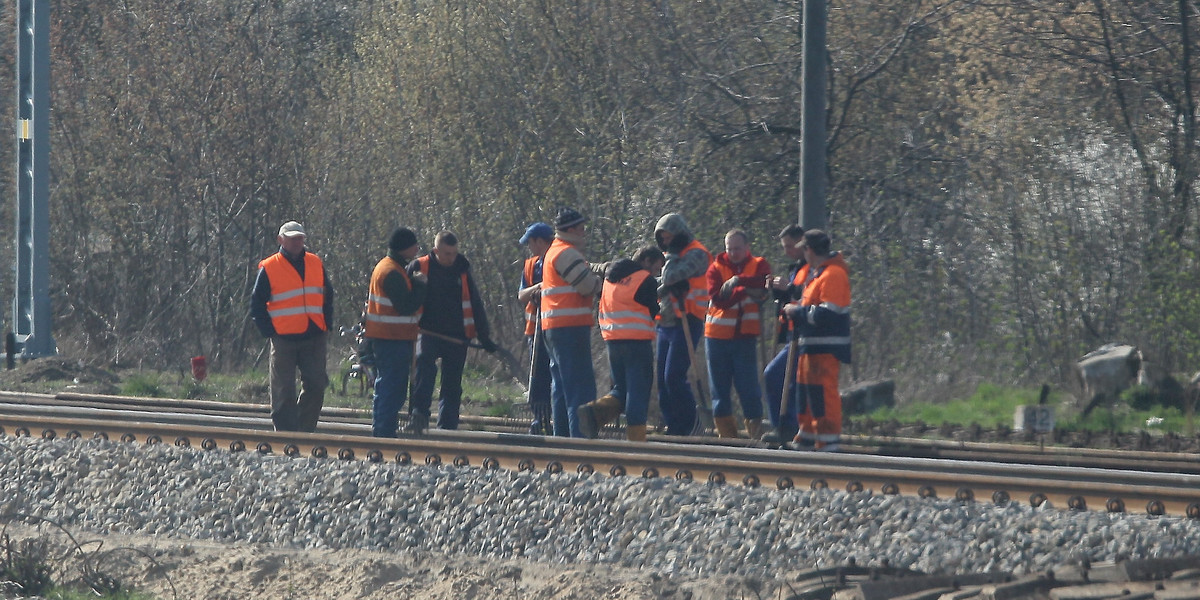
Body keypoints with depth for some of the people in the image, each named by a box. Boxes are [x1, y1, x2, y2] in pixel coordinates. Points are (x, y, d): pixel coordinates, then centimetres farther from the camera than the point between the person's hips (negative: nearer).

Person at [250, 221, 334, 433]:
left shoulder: (315, 264, 11)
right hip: (284, 339, -3)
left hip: (314, 338, 3)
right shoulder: (269, 268, -1)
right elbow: (257, 304, 3)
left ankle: (305, 430, 12)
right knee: (283, 391, -1)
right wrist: (268, 331, -6)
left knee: (316, 387, 0)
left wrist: (326, 324, 8)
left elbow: (327, 296, 20)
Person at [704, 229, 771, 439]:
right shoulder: (716, 268, 3)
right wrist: (746, 291, -21)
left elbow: (764, 284, -19)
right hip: (717, 335, 2)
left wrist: (739, 281, -29)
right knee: (719, 387, 4)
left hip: (744, 336, -2)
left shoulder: (759, 265, 3)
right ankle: (726, 435, 12)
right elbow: (718, 298, -12)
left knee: (748, 386, -5)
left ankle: (755, 432, 1)